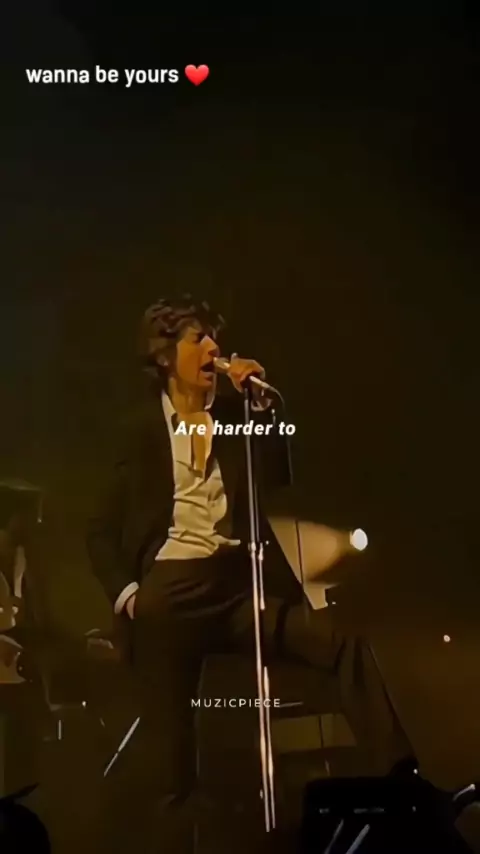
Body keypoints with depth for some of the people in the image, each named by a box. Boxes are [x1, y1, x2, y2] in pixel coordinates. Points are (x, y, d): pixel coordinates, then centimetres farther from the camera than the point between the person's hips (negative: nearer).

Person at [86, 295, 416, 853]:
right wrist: (126, 593, -6)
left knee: (345, 641, -20)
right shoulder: (142, 430, 10)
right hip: (170, 590, -1)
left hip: (236, 582, 2)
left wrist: (262, 403, -3)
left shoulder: (235, 413, 15)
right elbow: (101, 529, 10)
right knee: (166, 750, -5)